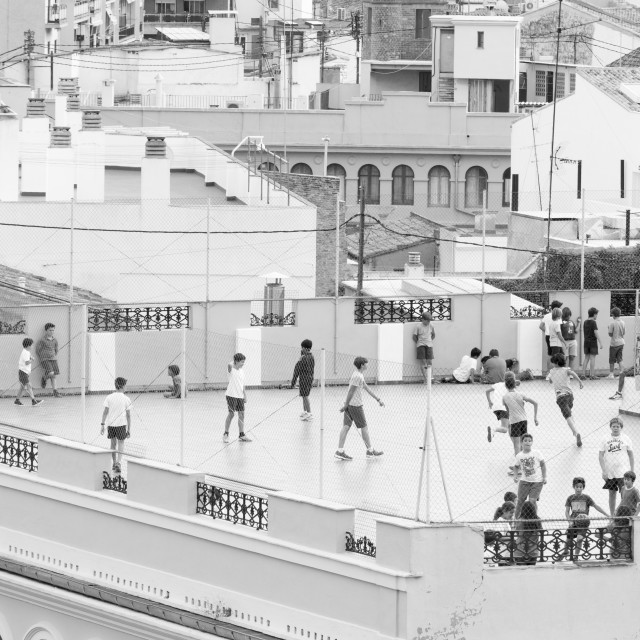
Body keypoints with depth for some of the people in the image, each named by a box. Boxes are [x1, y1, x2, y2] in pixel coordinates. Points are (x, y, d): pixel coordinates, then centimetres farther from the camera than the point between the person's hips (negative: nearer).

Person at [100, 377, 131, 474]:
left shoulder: (109, 397, -1)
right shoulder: (126, 399, -5)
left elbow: (105, 412, -5)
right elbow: (128, 415, -3)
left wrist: (102, 425, -1)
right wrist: (129, 429, 2)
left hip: (111, 424, 2)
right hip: (121, 424, -2)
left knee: (113, 443, 17)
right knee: (121, 444, 6)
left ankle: (114, 463, 27)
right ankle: (118, 462, -13)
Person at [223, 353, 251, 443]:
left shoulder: (242, 371, 11)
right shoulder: (231, 369, -7)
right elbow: (230, 365, -32)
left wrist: (245, 395, 15)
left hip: (240, 395, 6)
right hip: (231, 395, -6)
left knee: (241, 414, 6)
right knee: (231, 414, -6)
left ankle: (241, 435, 13)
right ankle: (226, 434, 7)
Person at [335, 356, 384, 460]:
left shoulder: (359, 375, 15)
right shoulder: (358, 376, -17)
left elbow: (367, 388, 21)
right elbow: (351, 392, -18)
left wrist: (378, 399, 23)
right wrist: (346, 405, -16)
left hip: (349, 405, 9)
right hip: (355, 405, -9)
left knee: (346, 426, 4)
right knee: (364, 427, 3)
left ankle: (340, 451, 0)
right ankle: (370, 450, 13)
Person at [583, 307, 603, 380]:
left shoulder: (585, 322, 9)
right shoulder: (593, 322, -12)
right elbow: (596, 333, -16)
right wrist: (600, 343, -14)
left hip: (586, 342, 7)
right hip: (593, 342, -7)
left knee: (586, 358, 11)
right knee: (592, 358, -3)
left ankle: (583, 374, 7)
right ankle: (591, 375, -4)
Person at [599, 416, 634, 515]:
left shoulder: (625, 438, 3)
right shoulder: (606, 440, 5)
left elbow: (631, 455, 6)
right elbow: (601, 456, 4)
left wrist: (632, 471, 2)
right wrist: (603, 471, -4)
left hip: (623, 471, -2)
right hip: (609, 473, 2)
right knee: (612, 494, 8)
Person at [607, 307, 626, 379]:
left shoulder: (612, 323, -15)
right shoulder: (622, 323, 3)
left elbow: (610, 334, -13)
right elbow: (623, 333, 10)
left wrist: (608, 329, 5)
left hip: (614, 343, -5)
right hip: (621, 343, 5)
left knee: (612, 360, 5)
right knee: (619, 359, 8)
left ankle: (611, 374, 8)